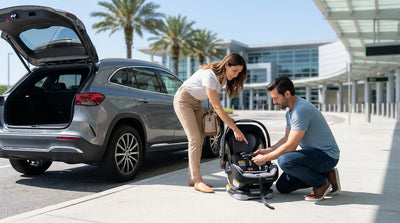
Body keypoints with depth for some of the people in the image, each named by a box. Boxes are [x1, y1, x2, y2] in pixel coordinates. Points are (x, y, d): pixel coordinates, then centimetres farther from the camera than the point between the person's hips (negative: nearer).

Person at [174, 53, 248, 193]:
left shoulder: (224, 77, -6)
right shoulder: (210, 76, -33)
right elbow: (217, 108, -34)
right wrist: (235, 129, -33)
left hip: (197, 102, 9)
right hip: (183, 100, -9)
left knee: (199, 139, 3)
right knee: (194, 138, -15)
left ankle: (193, 178, 9)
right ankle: (197, 181, -13)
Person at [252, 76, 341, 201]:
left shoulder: (301, 110, -25)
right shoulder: (290, 110, 7)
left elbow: (290, 146, -26)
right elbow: (287, 138, 15)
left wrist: (265, 158, -16)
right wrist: (267, 150, 5)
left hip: (327, 155, -10)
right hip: (313, 153, 10)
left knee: (284, 160, -33)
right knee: (282, 186, 8)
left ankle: (322, 184, -9)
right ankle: (326, 175, 13)